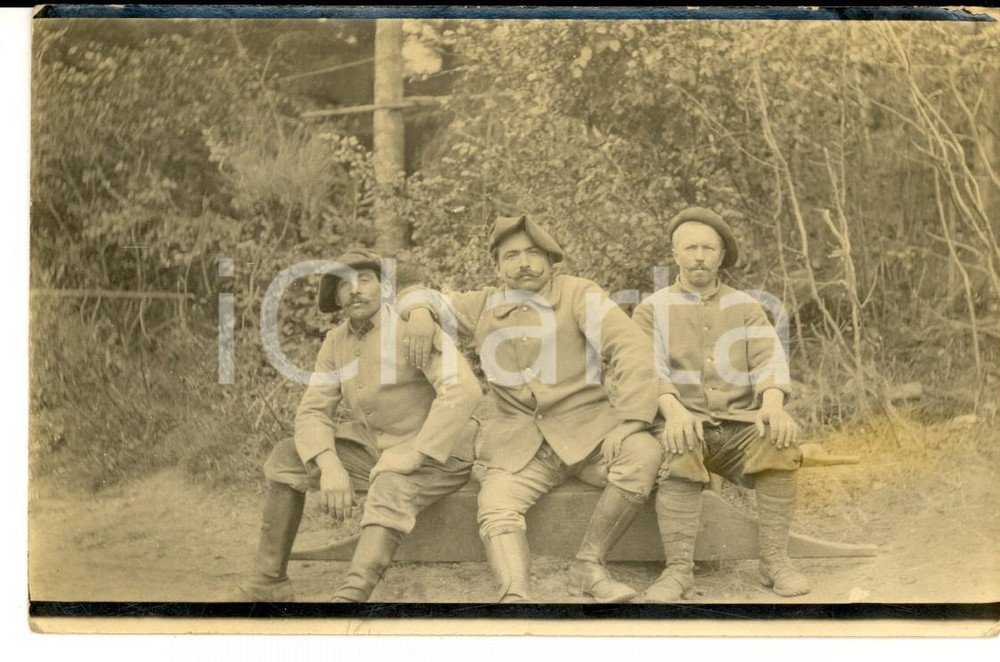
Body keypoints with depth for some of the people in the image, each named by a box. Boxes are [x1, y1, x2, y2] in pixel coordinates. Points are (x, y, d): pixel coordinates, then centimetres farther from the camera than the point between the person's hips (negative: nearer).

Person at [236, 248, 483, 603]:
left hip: (436, 452, -7)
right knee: (286, 459, -3)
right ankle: (268, 585, 0)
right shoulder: (336, 341, 2)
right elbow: (312, 411, -2)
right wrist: (330, 467, -22)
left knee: (392, 488, -38)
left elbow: (464, 389, -31)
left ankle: (349, 597, -50)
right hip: (375, 446, 7)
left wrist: (411, 457, -31)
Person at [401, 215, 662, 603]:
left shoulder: (580, 295, 3)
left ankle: (588, 565, -19)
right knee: (496, 510, -25)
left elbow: (631, 349, -8)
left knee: (644, 453, -30)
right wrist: (420, 313, -1)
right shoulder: (483, 306, 14)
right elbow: (422, 296, 26)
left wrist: (632, 422, -19)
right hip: (519, 444, 2)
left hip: (586, 428, -1)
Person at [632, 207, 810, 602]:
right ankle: (679, 568, -32)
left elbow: (770, 360, 1)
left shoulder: (746, 307, 17)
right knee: (679, 450, -36)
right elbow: (648, 369, -4)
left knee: (782, 436, -30)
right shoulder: (652, 309, 12)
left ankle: (775, 560, -21)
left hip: (740, 424, 2)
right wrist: (673, 408, -26)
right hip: (687, 422, -2)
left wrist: (773, 404, -22)